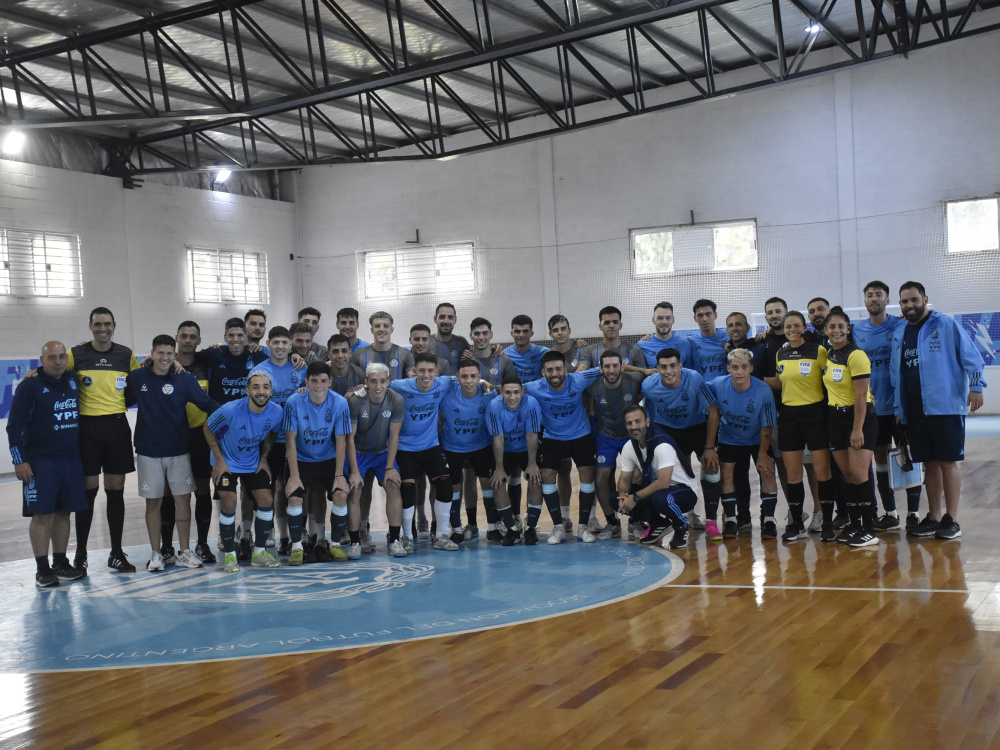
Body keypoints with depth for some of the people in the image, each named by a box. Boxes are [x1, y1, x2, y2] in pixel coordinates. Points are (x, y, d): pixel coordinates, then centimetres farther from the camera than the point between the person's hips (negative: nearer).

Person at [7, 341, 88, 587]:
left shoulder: (73, 381, 7)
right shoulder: (30, 386, -5)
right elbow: (14, 426, -6)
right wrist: (19, 461, -11)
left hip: (71, 458, 5)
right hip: (40, 461, -5)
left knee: (63, 512, 9)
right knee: (42, 513, -3)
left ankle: (60, 563, 18)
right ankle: (42, 569, 3)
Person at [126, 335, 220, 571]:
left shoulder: (185, 379, 0)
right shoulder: (136, 378, 2)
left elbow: (207, 403, -5)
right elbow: (124, 402, 13)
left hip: (179, 450, 0)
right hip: (148, 451, 0)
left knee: (183, 498, 1)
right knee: (153, 502, 4)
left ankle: (185, 552, 11)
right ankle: (156, 554, 14)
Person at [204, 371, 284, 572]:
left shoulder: (276, 412, -18)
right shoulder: (230, 410, -30)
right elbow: (208, 429, -12)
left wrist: (264, 458, -1)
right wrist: (219, 460, -13)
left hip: (254, 463, 4)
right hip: (227, 462, -4)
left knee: (266, 500, -4)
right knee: (228, 504, -12)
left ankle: (259, 553, 11)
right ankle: (229, 555, 3)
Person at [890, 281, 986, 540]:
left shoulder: (946, 325, -1)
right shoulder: (899, 335, 14)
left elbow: (970, 356, -4)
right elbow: (896, 373, 18)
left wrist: (975, 386, -13)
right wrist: (899, 408, 15)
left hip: (946, 406, -5)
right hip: (914, 410, 5)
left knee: (948, 461, -2)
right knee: (929, 463, 9)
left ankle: (951, 519, 4)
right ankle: (934, 517, 15)